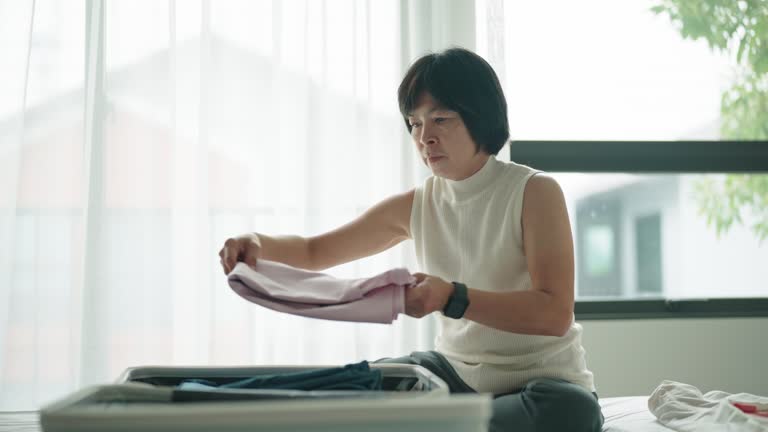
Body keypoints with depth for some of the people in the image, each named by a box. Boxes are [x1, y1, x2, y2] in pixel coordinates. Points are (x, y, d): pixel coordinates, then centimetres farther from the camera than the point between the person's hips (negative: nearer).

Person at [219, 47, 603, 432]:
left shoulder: (535, 193, -12)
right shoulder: (414, 206, 3)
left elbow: (555, 313, -23)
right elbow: (314, 252, 11)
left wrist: (452, 298, -37)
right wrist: (260, 243, -12)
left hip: (541, 382, -3)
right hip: (457, 371, 4)